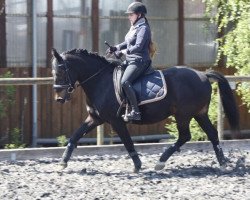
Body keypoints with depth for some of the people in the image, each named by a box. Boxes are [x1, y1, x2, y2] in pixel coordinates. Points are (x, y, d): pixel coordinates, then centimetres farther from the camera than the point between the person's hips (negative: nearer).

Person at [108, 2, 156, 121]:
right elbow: (127, 43, 23)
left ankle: (135, 112, -31)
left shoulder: (143, 29, -13)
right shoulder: (134, 28, 17)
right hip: (130, 61, 11)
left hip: (139, 61, -11)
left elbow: (138, 47, -23)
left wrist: (124, 51, -18)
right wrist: (116, 48, 7)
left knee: (124, 82, -29)